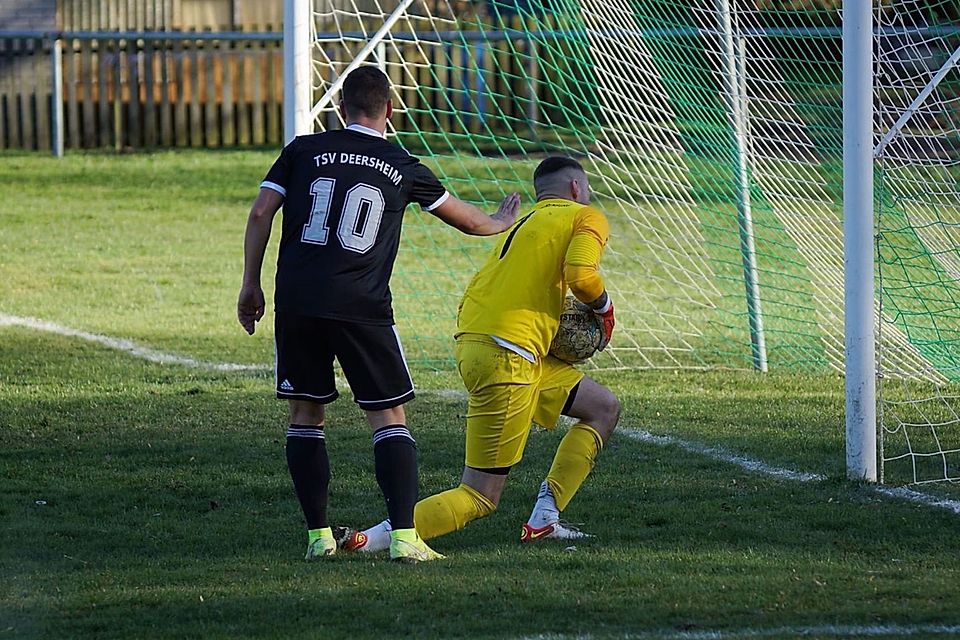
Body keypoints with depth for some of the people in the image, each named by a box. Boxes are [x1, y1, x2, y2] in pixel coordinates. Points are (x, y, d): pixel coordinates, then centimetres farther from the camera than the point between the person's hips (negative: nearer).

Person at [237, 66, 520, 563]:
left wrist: (250, 285, 11)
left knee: (305, 414, 13)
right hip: (361, 307, -1)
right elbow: (468, 221, 24)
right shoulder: (403, 168, 10)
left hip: (296, 299, 1)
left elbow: (260, 214, 2)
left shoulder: (304, 151, 10)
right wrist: (501, 223, 46)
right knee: (389, 418, 4)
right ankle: (403, 535, -8)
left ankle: (318, 535, 9)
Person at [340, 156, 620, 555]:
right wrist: (604, 309, 5)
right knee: (480, 499, -5)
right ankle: (370, 539, -16)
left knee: (604, 408, 21)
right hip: (507, 356, -9)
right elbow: (581, 276, -16)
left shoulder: (521, 225, 27)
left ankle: (544, 521, 14)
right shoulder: (588, 218, 4)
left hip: (471, 343, 9)